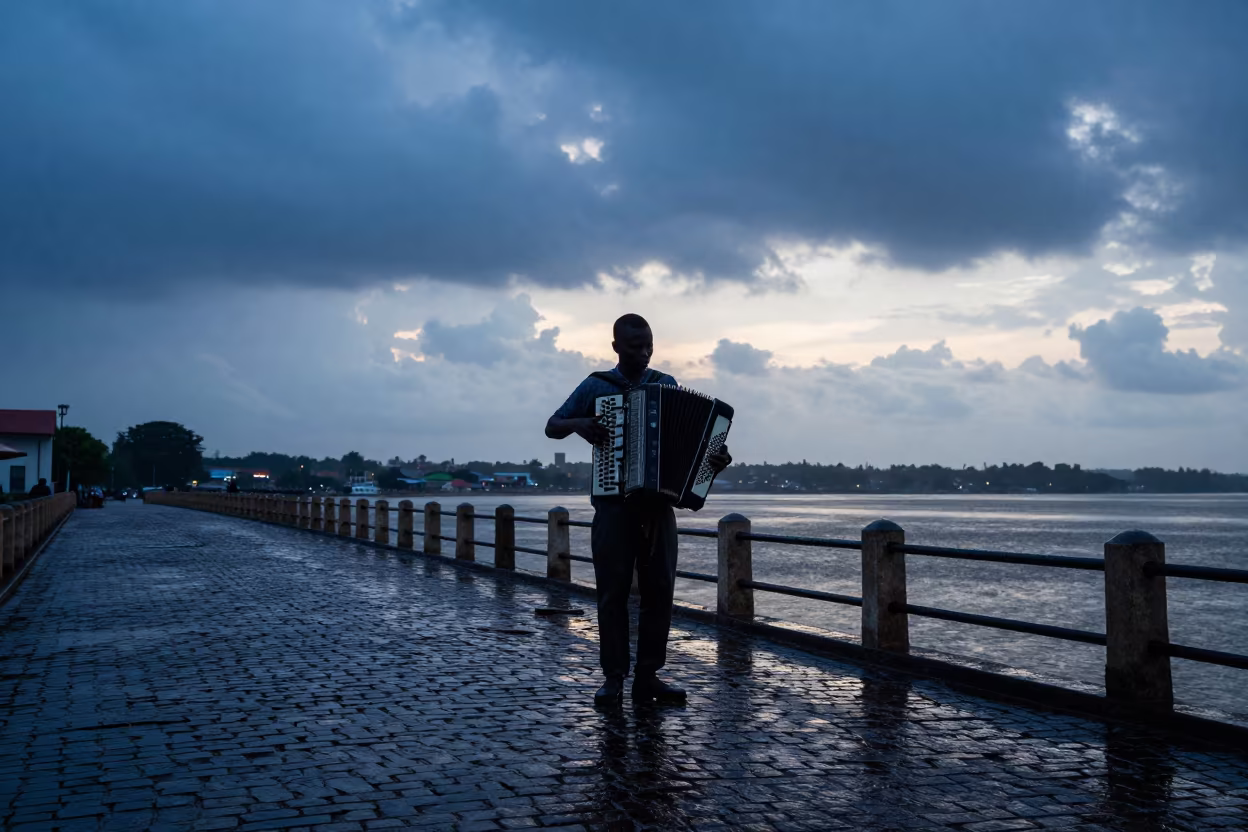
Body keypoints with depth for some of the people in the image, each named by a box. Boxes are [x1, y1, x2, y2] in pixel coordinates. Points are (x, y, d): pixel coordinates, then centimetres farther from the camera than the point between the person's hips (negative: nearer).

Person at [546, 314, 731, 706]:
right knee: (613, 591, 0)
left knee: (659, 589, 2)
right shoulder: (596, 386, 4)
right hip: (614, 504, -2)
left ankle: (648, 676, 11)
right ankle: (614, 677, 8)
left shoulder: (668, 385, 9)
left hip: (657, 504, 2)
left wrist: (712, 460, -11)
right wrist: (578, 424, -13)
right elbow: (551, 427, 7)